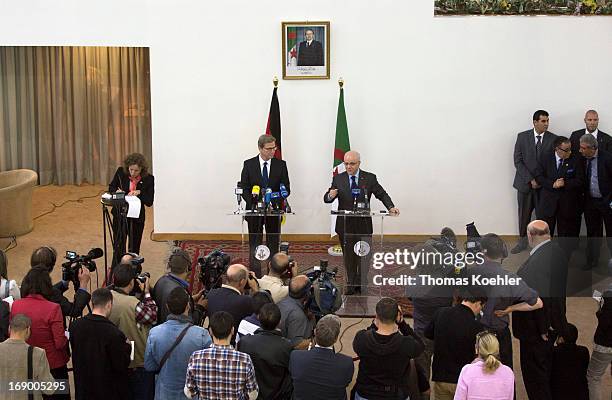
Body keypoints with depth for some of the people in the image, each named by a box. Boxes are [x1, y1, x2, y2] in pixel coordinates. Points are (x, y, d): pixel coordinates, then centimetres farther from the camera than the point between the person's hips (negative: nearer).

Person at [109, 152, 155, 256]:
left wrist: (140, 193, -26)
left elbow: (149, 202, -10)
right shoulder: (121, 172, -8)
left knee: (134, 249, 13)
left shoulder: (148, 179, -12)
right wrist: (116, 192, -14)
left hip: (137, 218, 0)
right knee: (119, 247, -1)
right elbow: (111, 187, 8)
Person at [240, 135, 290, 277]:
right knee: (254, 245, 5)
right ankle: (255, 277, 10)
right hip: (254, 210, 0)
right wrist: (253, 204, -15)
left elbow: (286, 189, 1)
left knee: (273, 245, 5)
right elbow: (244, 188, -1)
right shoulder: (249, 164, 0)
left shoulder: (281, 165, 2)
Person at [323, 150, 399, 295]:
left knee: (364, 255, 1)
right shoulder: (338, 179, 4)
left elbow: (382, 194, 4)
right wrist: (330, 196, -23)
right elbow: (327, 199, 2)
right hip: (345, 224, 1)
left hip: (363, 224, -1)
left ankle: (361, 283, 15)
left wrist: (391, 207, -14)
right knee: (348, 255, 8)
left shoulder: (370, 178, 2)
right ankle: (350, 284, 18)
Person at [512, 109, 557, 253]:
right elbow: (518, 161, -5)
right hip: (525, 182, 1)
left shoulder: (553, 139, -3)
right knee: (524, 214, 10)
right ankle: (522, 241, 26)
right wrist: (530, 180, -13)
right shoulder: (522, 137, -3)